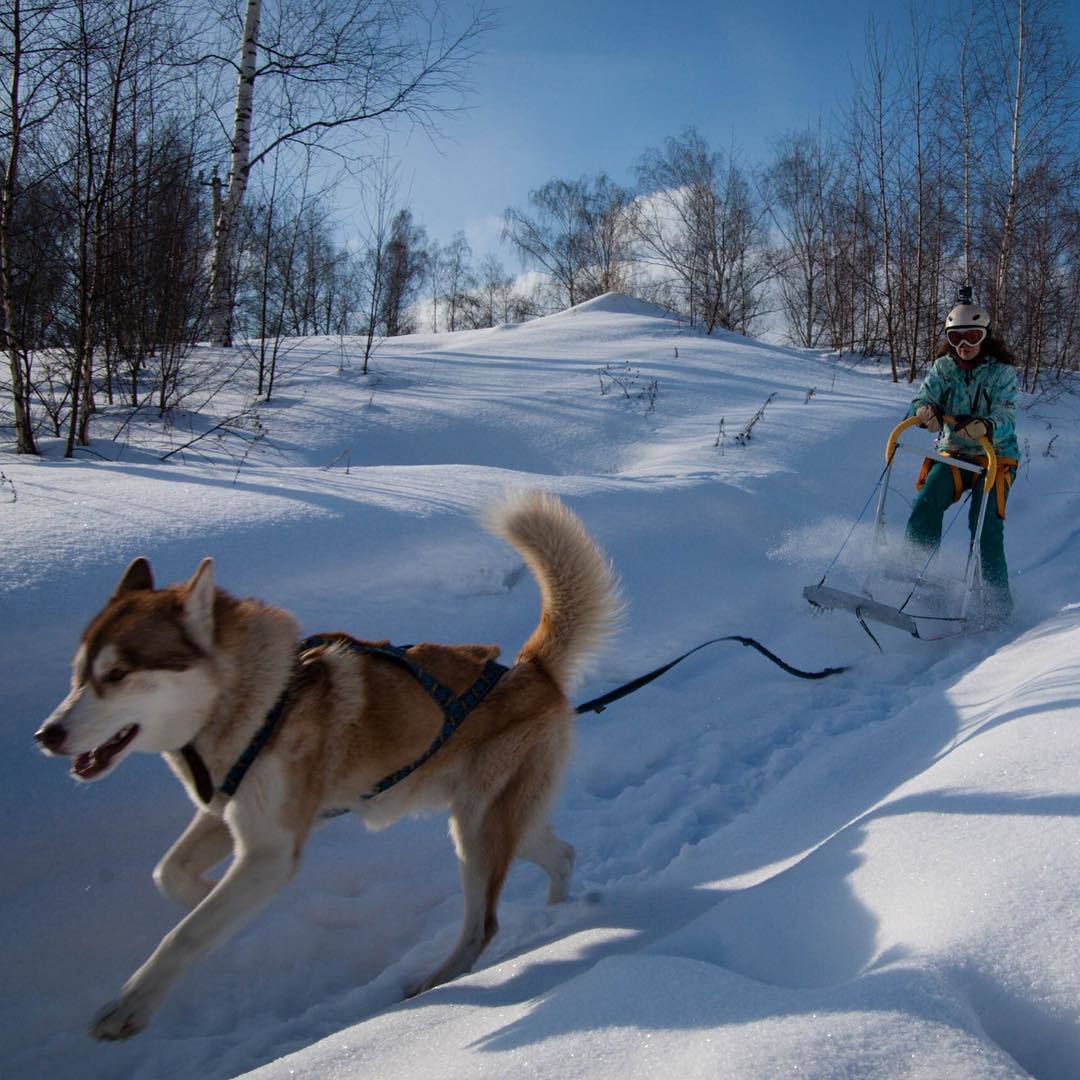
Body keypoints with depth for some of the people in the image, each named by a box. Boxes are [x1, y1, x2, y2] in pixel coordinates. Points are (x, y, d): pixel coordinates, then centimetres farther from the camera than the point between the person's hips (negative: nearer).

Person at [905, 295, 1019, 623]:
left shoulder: (1001, 371, -9)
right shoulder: (944, 367, 2)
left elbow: (1006, 417, -22)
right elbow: (924, 396, -13)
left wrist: (985, 427, -46)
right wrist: (925, 410, -40)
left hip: (996, 456, -3)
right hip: (953, 452, 3)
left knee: (985, 524, -20)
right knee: (926, 504, -22)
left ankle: (996, 600, -10)